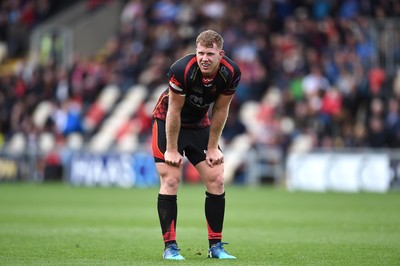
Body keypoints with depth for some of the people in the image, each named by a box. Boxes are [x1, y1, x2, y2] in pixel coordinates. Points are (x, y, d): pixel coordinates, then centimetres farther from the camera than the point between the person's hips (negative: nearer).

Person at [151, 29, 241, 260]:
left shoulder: (231, 73, -20)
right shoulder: (182, 70, -32)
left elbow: (220, 110, -7)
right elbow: (174, 111, -23)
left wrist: (212, 147, -4)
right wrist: (172, 150, -17)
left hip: (200, 124, 4)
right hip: (168, 122, -4)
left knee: (216, 180, -3)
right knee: (171, 181, -13)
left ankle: (216, 245, 6)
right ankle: (170, 247, -7)